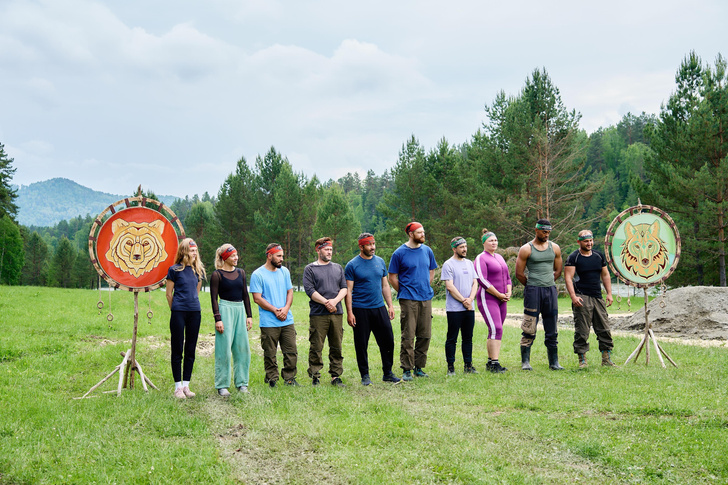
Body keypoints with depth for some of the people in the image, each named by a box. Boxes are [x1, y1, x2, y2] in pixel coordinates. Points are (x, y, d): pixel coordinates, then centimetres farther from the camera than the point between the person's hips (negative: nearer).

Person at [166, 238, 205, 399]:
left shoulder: (198, 270, 11)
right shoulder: (174, 270, -3)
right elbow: (169, 294, 3)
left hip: (195, 313, 5)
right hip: (178, 313, -4)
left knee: (190, 350, 8)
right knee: (177, 350, 2)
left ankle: (186, 385, 16)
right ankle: (178, 387, 8)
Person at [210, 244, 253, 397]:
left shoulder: (241, 273, 12)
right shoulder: (217, 275, -4)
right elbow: (214, 298, -6)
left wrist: (249, 315, 10)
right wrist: (217, 319, -13)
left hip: (240, 311, 5)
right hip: (225, 310, -5)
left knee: (242, 347, 6)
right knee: (224, 349, -4)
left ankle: (241, 382, 18)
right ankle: (222, 385, 4)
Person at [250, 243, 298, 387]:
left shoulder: (284, 271, 13)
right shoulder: (258, 274, -4)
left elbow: (290, 292, 15)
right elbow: (257, 298, -9)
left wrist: (286, 308, -4)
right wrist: (275, 310, -12)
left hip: (287, 320, 5)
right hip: (269, 323, -5)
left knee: (291, 351, 4)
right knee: (270, 354, 1)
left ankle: (289, 378, 16)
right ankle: (272, 379, 13)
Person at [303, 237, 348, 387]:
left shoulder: (338, 268, 18)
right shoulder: (310, 269, 4)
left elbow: (344, 288, 11)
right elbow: (310, 290, -7)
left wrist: (335, 301, -8)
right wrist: (326, 303, -14)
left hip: (337, 313, 4)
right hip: (318, 314, -4)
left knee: (336, 347, 6)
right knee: (316, 348, -2)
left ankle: (336, 376, 13)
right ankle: (315, 377, 5)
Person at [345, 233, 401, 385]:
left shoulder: (380, 262, 10)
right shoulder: (352, 265, -4)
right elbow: (348, 290, -6)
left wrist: (390, 305, 8)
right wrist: (349, 313, -12)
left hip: (379, 308, 4)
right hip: (360, 310, -4)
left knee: (388, 341, 4)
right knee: (362, 344, 3)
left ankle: (387, 373, 17)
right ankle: (365, 375, 15)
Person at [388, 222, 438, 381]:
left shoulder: (427, 251, 9)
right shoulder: (399, 253, -4)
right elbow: (392, 277, 0)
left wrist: (426, 288, 14)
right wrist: (404, 292, 2)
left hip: (426, 298, 5)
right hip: (408, 300, -5)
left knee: (425, 335, 7)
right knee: (408, 336, -5)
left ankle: (419, 367, 18)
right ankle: (407, 369, 2)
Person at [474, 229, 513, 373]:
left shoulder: (499, 257, 18)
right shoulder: (481, 258, -7)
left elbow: (507, 277, 22)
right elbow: (482, 280, -16)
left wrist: (509, 292, 3)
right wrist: (499, 294, -14)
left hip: (502, 300, 8)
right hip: (487, 298, -8)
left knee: (495, 330, 7)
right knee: (496, 329, -17)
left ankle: (490, 361, 13)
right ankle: (494, 363, -16)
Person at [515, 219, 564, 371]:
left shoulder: (555, 248, 10)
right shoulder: (526, 249, -2)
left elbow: (558, 271, 19)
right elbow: (519, 273, 1)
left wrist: (547, 284, 14)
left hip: (550, 290, 4)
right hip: (533, 291, -4)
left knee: (552, 330, 6)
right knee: (529, 329, -4)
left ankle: (554, 362, 12)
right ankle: (525, 361, 4)